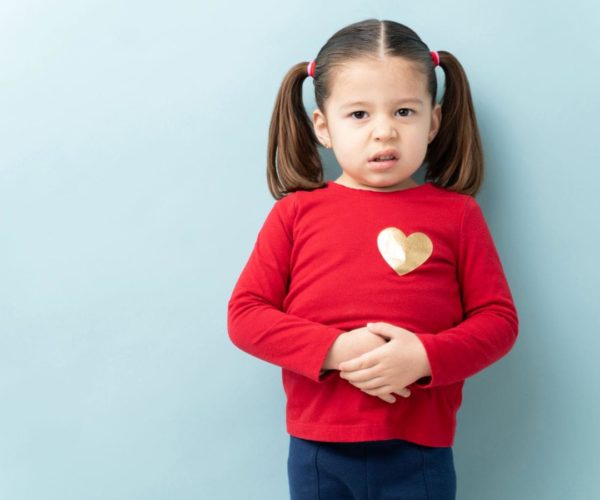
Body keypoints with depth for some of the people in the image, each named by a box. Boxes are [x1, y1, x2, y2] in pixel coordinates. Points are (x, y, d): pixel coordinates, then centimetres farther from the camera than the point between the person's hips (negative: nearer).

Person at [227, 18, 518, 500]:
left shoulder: (456, 213, 1)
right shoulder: (296, 212, 1)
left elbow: (497, 318, 0)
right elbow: (245, 313, -3)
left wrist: (425, 357, -19)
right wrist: (333, 350, -17)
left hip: (419, 451, 0)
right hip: (317, 449, 1)